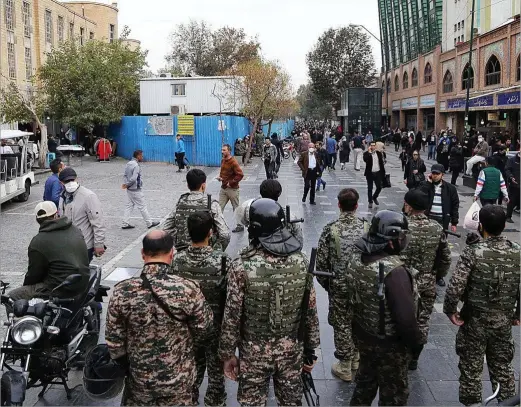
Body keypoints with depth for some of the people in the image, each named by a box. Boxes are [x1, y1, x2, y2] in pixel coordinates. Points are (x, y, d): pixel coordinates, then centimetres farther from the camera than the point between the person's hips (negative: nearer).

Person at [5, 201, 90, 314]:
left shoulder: (38, 242, -12)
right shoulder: (76, 231, 6)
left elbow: (34, 273, -6)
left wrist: (25, 286, 16)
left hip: (61, 290, -8)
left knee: (12, 297, 5)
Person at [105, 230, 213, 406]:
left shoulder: (122, 291, -19)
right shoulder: (188, 290, -23)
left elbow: (114, 340, -9)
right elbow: (204, 329, -8)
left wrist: (125, 366, 10)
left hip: (139, 377, 1)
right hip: (178, 379, -1)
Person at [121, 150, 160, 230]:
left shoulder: (129, 163, 7)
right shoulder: (136, 165, -21)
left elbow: (125, 175, 11)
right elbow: (133, 178, -26)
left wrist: (125, 183, -2)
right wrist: (127, 184, -12)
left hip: (129, 189, 9)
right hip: (136, 190, -9)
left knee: (129, 206, 14)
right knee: (142, 207, 2)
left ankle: (125, 224, 15)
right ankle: (149, 223, 13)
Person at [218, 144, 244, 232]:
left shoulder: (233, 162, -19)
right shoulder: (223, 160, 7)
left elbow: (240, 175, -24)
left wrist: (231, 183, -20)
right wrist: (220, 177, 5)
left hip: (232, 189, -7)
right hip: (223, 188, 8)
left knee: (236, 208, 7)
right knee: (219, 207, 4)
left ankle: (240, 226, 21)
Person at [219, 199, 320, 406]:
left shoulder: (243, 266, -17)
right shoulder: (301, 262, -6)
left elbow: (232, 315, -13)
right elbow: (310, 311, 0)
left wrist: (227, 354, -1)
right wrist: (310, 349, 11)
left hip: (254, 351, -3)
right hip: (291, 349, 3)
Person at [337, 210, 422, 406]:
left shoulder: (356, 256, -9)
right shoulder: (394, 271, -34)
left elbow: (344, 290, 4)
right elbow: (405, 315, -30)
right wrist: (415, 340, -12)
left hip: (362, 333, 7)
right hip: (389, 343, -7)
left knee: (365, 381, 29)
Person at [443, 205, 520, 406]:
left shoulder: (473, 252, -19)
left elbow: (455, 287, -24)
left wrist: (450, 310, -8)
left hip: (474, 321, -4)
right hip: (504, 321, 4)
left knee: (471, 369, 12)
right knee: (503, 368, 20)